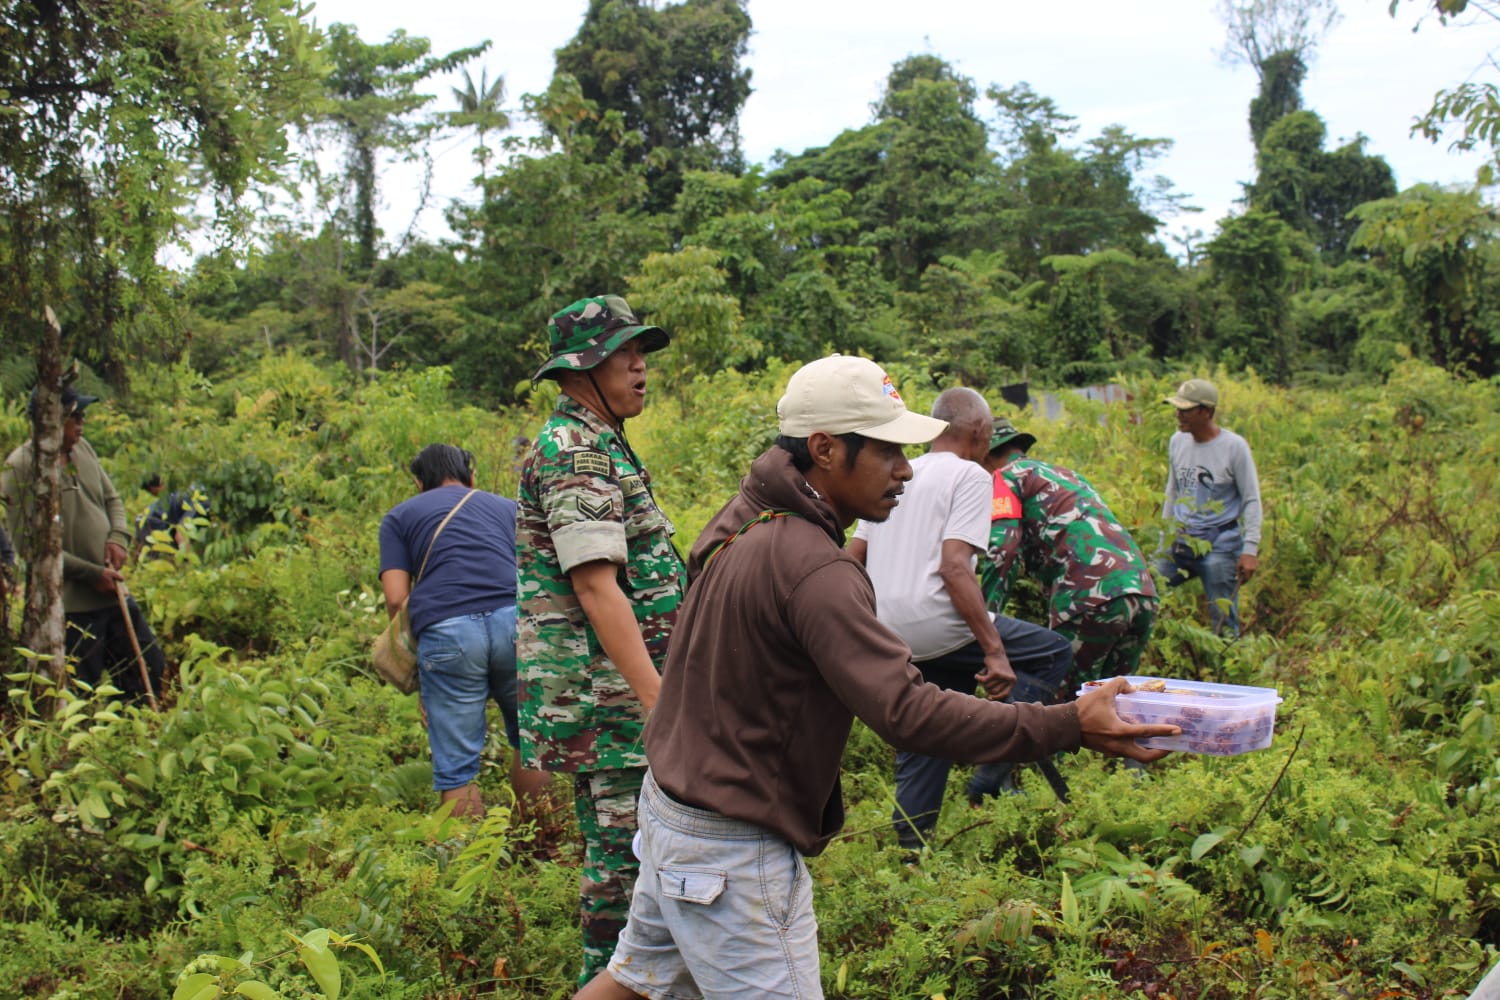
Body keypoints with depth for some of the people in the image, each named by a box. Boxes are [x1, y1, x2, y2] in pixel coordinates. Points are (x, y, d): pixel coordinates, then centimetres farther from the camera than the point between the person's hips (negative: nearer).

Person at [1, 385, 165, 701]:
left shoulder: (83, 449, 6)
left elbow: (113, 499, 18)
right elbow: (31, 544, -15)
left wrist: (118, 537, -4)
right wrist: (93, 574, -16)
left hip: (113, 593, 7)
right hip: (71, 606, -7)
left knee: (152, 670, 13)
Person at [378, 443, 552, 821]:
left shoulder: (400, 516, 21)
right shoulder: (509, 508, 28)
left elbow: (396, 598, 9)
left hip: (446, 631, -2)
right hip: (516, 620, 2)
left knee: (457, 768, 4)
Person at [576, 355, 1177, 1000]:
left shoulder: (743, 521, 2)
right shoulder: (812, 570, -28)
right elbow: (907, 712, -33)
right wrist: (1069, 726, -32)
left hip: (673, 798, 10)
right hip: (733, 851, -10)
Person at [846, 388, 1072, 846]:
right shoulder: (969, 474, -4)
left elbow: (852, 557, 18)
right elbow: (954, 565, -16)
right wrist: (994, 651, -17)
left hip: (888, 636, 8)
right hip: (932, 627, -8)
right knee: (1053, 653, 7)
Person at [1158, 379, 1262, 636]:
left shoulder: (1234, 447, -9)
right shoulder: (1177, 442, 6)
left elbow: (1252, 500, -5)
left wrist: (1250, 550, -11)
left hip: (1220, 546, -5)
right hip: (1179, 543, 5)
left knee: (1224, 622, -1)